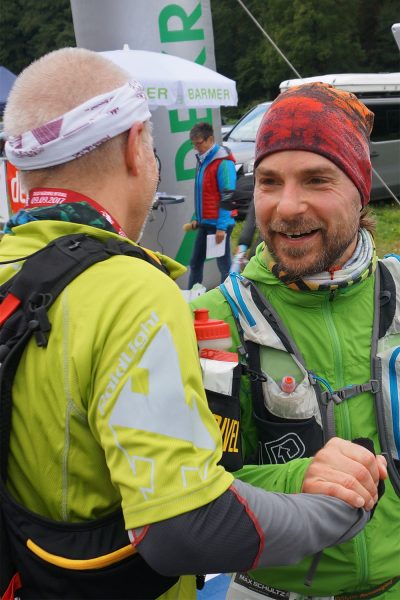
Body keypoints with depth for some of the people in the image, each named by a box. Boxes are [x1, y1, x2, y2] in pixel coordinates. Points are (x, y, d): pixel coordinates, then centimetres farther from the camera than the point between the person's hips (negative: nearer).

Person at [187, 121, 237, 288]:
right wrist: (197, 218, 16)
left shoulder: (223, 162, -13)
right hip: (204, 223, 9)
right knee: (195, 262, 12)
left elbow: (228, 197, -17)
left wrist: (222, 226, -20)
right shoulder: (202, 160, 14)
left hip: (218, 224, -9)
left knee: (224, 265, -3)